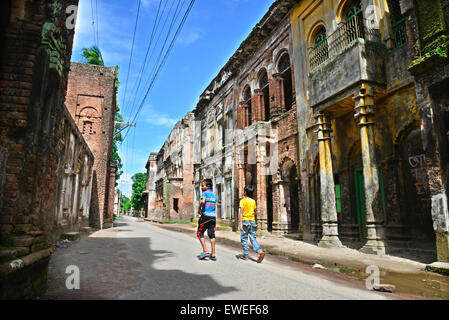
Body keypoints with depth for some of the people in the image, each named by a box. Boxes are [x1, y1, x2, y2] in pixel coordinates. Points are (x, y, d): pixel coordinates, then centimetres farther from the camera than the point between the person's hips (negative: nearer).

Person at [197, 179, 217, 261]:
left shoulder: (205, 193, -6)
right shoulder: (214, 194, 16)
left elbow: (203, 201, -25)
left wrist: (199, 209, -10)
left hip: (205, 215, -6)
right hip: (213, 216, 7)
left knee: (200, 233, 7)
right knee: (212, 235, 9)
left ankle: (205, 251, -1)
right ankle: (213, 254, 10)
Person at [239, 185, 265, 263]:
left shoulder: (243, 200, -6)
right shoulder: (253, 201, 11)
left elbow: (241, 212, -15)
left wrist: (240, 223, -18)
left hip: (245, 221, -4)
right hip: (252, 221, 5)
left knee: (244, 238, 7)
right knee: (253, 238, 4)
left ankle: (245, 255, 10)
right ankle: (260, 251, -17)